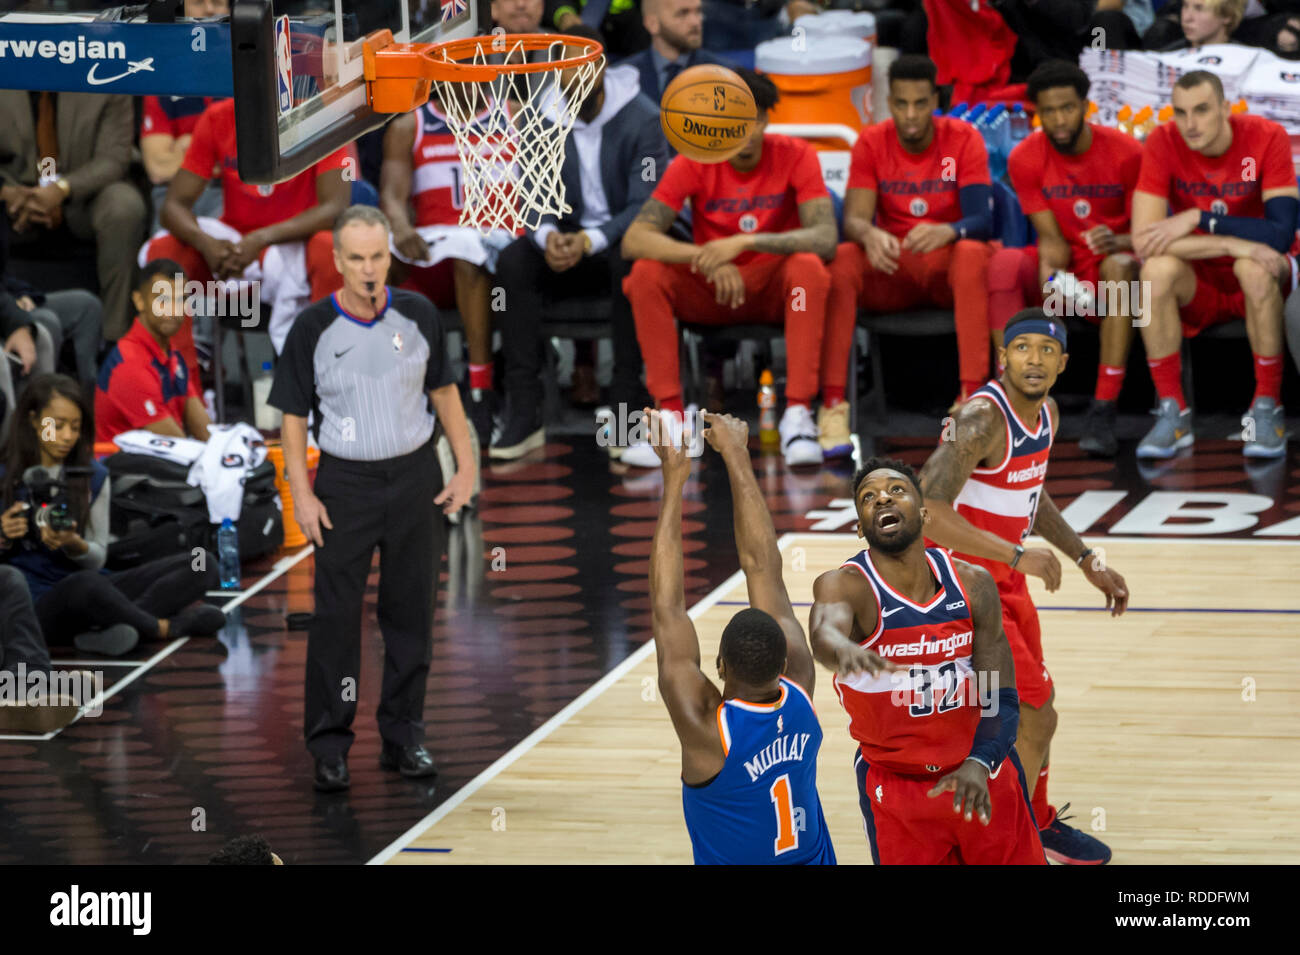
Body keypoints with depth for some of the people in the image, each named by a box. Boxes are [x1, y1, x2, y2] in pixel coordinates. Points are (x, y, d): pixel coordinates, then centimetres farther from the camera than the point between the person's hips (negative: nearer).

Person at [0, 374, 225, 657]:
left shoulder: (93, 477, 10)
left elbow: (97, 559, 8)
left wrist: (74, 545, -14)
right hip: (35, 608, -5)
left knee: (202, 565, -11)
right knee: (86, 584, -42)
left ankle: (109, 626, -30)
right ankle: (166, 628, -14)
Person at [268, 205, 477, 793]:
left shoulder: (417, 315, 0)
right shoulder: (313, 328, -7)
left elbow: (443, 391, 10)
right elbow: (293, 415, -2)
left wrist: (465, 464, 5)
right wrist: (302, 494, -8)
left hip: (415, 477, 2)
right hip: (345, 482, -2)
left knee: (411, 611, 7)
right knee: (337, 615, -3)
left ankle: (403, 738, 17)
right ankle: (328, 746, 5)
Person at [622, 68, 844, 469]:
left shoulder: (795, 156, -12)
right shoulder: (694, 164, -10)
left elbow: (825, 238, -25)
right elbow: (634, 239, -20)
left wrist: (744, 243, -37)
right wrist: (709, 259, -36)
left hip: (775, 286, -1)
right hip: (710, 292, 1)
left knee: (809, 267, -33)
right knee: (647, 273, -26)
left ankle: (798, 416, -32)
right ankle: (671, 417, -25)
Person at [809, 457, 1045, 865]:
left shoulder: (972, 583, -6)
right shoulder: (845, 585, -16)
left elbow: (1000, 699, -5)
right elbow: (824, 633, -41)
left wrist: (979, 764, -24)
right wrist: (842, 650, -65)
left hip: (982, 775, 3)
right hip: (895, 783, -3)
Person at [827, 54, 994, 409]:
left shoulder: (963, 139, -6)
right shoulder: (871, 143, -1)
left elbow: (982, 221, -16)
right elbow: (854, 219, -10)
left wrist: (948, 231, -40)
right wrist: (869, 235, -36)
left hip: (948, 261, -2)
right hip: (892, 266, 2)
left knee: (972, 254, -37)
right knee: (842, 258, -29)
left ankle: (971, 394, -41)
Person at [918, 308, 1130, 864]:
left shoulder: (1046, 414, 2)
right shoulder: (983, 420, -27)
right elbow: (927, 510, -37)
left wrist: (1087, 561, 19)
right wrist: (1018, 554, -38)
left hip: (1004, 576, 9)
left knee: (1033, 710, 22)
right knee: (1034, 719, -8)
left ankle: (1038, 824, 43)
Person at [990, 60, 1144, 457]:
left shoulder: (1126, 153, -7)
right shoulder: (1025, 158, -3)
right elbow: (1051, 238, -6)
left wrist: (1119, 242, -28)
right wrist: (1049, 276, -28)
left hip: (1107, 267, -2)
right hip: (1063, 268, 2)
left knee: (1120, 266, -38)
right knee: (1004, 263, -30)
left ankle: (1103, 413, -41)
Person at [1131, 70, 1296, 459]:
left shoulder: (1266, 138, -15)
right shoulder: (1163, 144, -12)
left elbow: (1282, 233, -25)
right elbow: (1143, 240, -22)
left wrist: (1198, 220, -29)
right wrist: (1232, 244, -29)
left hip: (1263, 284, -1)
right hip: (1199, 287, 1)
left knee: (1254, 267, -35)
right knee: (1157, 269, -30)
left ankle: (1267, 409, -22)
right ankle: (1172, 412, -20)